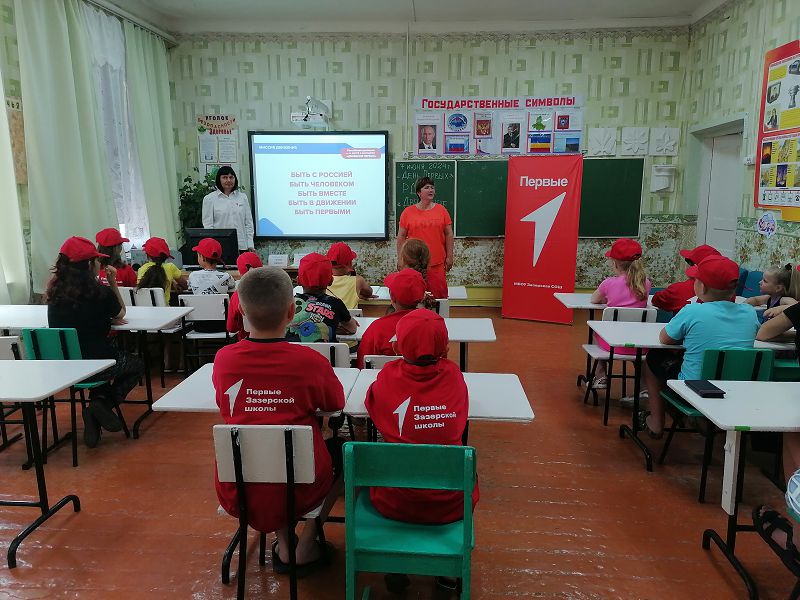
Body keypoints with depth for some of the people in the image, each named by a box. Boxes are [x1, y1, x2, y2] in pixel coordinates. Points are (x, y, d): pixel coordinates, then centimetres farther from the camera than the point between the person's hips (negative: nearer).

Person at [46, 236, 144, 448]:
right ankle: (103, 404, 3)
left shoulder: (54, 291, 1)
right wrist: (113, 283, 5)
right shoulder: (100, 291, -13)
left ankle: (98, 401, 18)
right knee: (137, 365, 23)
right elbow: (120, 314, 4)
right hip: (95, 364, -5)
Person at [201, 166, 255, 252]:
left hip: (242, 246, 2)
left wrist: (250, 245, 5)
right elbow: (207, 225, 1)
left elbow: (248, 222, 12)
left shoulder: (242, 197, 13)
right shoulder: (209, 199, 5)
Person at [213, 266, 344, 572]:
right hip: (299, 494, -2)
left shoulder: (223, 359, -10)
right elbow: (336, 404, 3)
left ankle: (283, 544, 30)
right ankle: (307, 543, 24)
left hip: (237, 494, 3)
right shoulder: (311, 361, -16)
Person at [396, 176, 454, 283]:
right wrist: (400, 259, 2)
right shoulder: (408, 212, 4)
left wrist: (449, 257, 2)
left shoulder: (441, 210, 5)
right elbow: (401, 236, 6)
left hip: (438, 262, 1)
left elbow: (449, 234, 7)